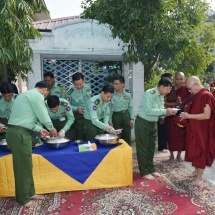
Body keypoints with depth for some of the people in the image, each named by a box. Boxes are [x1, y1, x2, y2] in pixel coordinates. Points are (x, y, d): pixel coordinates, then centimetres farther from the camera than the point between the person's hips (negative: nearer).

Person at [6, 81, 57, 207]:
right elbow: (43, 116, -8)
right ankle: (23, 198, 16)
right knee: (23, 166, 2)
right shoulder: (37, 95, -10)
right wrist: (52, 128, 10)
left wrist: (39, 130, 22)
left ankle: (30, 193, 28)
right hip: (19, 133, -10)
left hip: (16, 131, 10)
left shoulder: (26, 94, 21)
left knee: (26, 165, 16)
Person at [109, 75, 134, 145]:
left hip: (126, 115, 2)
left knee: (127, 137, 9)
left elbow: (131, 107, 6)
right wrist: (110, 121, -6)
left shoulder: (128, 94, -2)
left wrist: (132, 118, 2)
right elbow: (109, 109, -6)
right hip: (116, 116, -2)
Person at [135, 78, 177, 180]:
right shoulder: (149, 94, -21)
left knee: (151, 147, 16)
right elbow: (148, 111, -28)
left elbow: (159, 110, 9)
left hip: (153, 123, 9)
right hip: (143, 123, -8)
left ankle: (151, 169, 30)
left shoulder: (161, 96, 5)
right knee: (142, 148, 3)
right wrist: (165, 111, -24)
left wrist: (168, 111, -11)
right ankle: (144, 172, 15)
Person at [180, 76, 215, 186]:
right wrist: (186, 112, -1)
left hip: (202, 130, -8)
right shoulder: (196, 96, 8)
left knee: (200, 152, 2)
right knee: (194, 151, 17)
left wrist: (188, 116, -26)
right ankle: (197, 170, 35)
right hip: (194, 129, 8)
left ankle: (199, 177, 15)